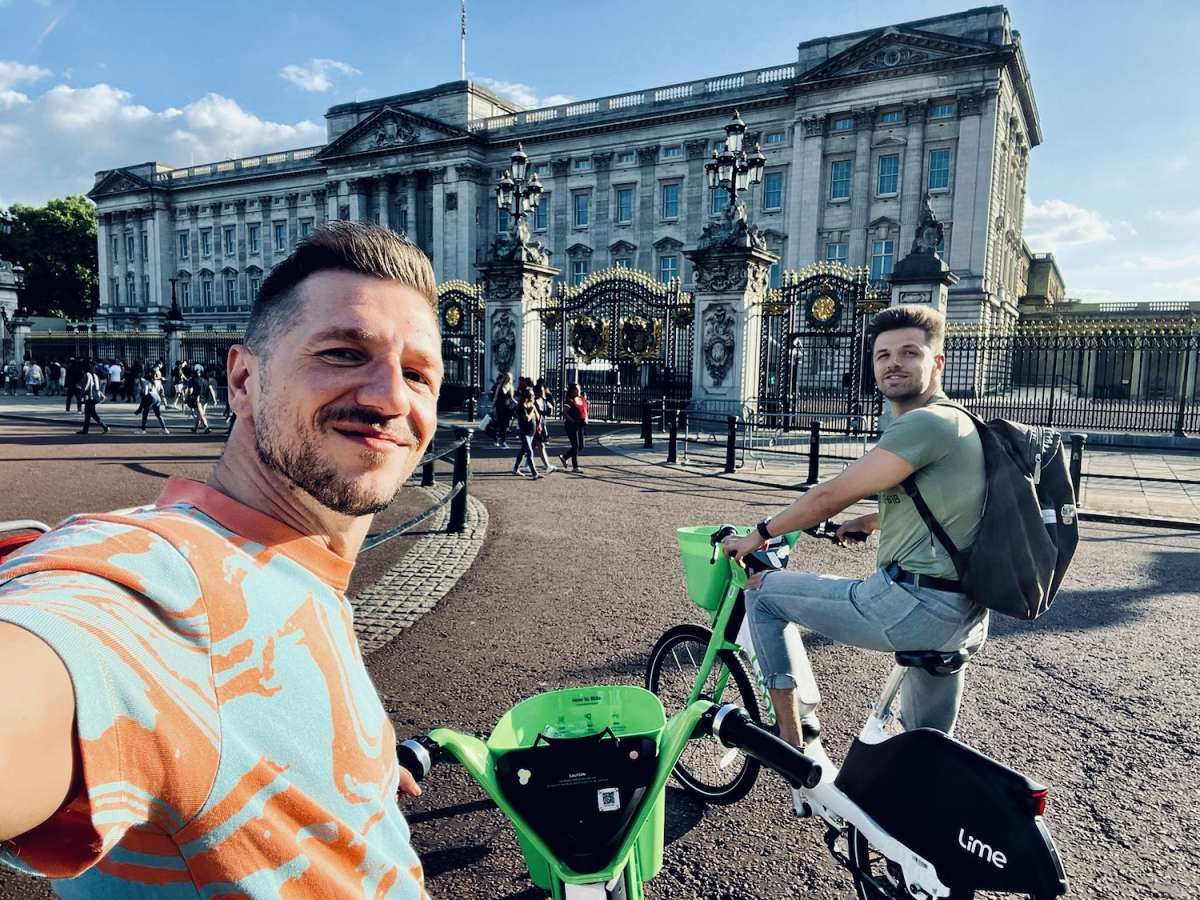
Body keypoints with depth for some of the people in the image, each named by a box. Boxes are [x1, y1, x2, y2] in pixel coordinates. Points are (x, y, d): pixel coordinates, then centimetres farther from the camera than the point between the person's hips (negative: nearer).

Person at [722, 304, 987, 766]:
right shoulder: (953, 421, 16)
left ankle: (792, 735, 8)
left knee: (763, 592, 3)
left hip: (914, 605, -10)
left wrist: (758, 534, -4)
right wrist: (866, 523, 32)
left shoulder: (925, 423, -16)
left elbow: (831, 495, -15)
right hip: (964, 617, 10)